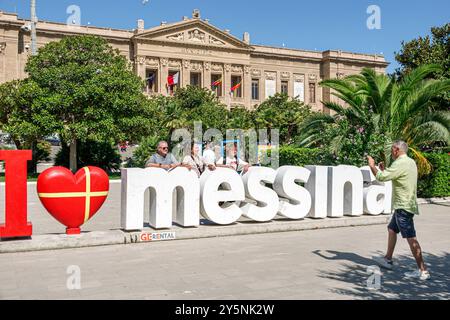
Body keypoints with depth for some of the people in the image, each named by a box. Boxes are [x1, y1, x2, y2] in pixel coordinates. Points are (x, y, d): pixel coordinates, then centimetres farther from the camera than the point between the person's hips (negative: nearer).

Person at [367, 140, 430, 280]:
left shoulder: (400, 164, -18)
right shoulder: (411, 162, 13)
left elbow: (381, 177, -20)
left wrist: (372, 165, -4)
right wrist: (384, 169, 24)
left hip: (404, 207, -11)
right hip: (404, 205, 11)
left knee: (411, 238, -9)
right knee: (392, 229, 22)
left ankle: (423, 271, -8)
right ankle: (388, 259, 34)